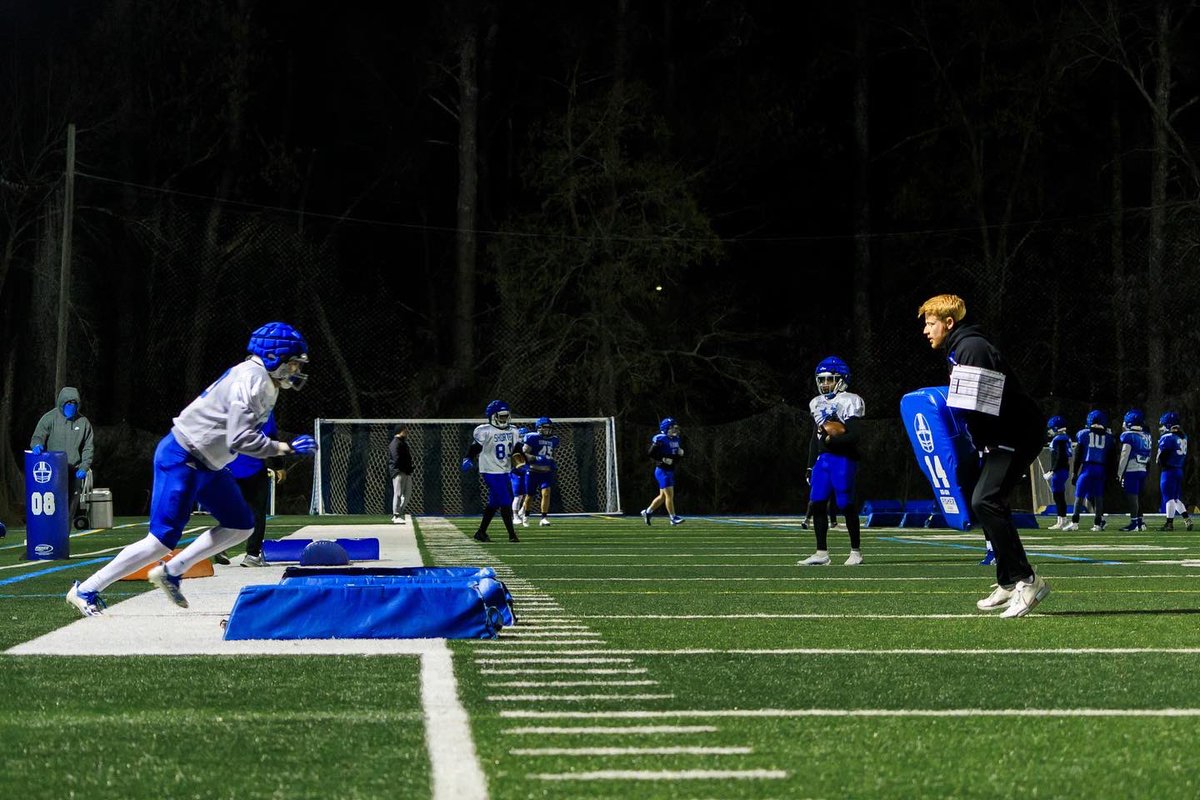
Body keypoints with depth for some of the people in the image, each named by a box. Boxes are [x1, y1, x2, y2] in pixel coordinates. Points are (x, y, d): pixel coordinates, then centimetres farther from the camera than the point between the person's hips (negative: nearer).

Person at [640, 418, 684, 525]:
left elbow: (677, 458, 20)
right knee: (669, 495, -9)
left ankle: (647, 512, 28)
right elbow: (650, 453, -17)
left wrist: (681, 453, -2)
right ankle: (673, 518, -4)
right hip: (662, 471, -9)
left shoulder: (676, 439, 11)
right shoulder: (661, 439, -15)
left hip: (670, 471, 9)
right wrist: (663, 459, -21)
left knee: (663, 496, 14)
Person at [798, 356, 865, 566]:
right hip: (822, 459, 7)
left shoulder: (849, 402, -6)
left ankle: (856, 551, 7)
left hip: (844, 459, -7)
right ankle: (821, 553, 3)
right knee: (817, 504, -1)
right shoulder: (817, 404, 16)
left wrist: (831, 440, -25)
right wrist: (810, 466, 18)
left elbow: (855, 436, -14)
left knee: (846, 505, -5)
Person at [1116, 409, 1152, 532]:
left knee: (1132, 496, -5)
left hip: (1131, 471, -7)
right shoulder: (1146, 436, 11)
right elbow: (1148, 456, 15)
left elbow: (1124, 456, -12)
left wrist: (1120, 473, -8)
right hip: (1143, 470, 7)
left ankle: (1134, 522, -6)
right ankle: (1140, 521, 17)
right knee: (1138, 496, 14)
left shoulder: (1128, 436, -11)